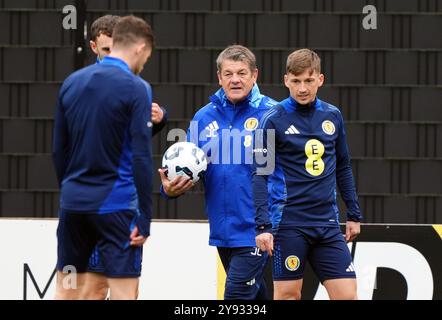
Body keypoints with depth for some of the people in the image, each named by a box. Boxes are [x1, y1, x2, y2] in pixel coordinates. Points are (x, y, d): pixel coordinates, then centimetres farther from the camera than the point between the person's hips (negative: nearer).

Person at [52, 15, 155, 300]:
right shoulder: (135, 89, -9)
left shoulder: (72, 82, 8)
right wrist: (145, 218, -11)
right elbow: (141, 157, -13)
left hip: (73, 202, 6)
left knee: (66, 292, 11)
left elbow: (59, 149, 13)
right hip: (115, 204, -6)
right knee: (124, 293, -3)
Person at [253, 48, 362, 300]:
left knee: (347, 295, -3)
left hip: (328, 224, 4)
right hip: (290, 224, -4)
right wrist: (263, 225, -15)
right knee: (288, 294, 0)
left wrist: (354, 214, 17)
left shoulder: (333, 116, 8)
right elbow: (260, 175, -8)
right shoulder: (274, 120, -6)